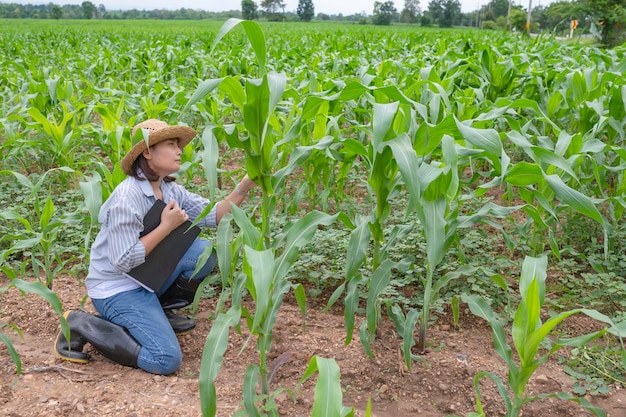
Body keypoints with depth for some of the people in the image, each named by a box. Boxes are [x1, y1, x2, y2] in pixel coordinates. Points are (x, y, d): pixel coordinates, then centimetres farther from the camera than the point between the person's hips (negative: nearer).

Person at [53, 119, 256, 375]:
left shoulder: (171, 190, 2)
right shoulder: (128, 197, -24)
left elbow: (214, 216, -3)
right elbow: (125, 261, -25)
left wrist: (244, 187, -16)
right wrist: (167, 226, -22)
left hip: (148, 278, 8)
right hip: (117, 289, -8)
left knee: (205, 250, -7)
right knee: (167, 360, -17)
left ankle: (162, 310, 9)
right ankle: (81, 325, -3)